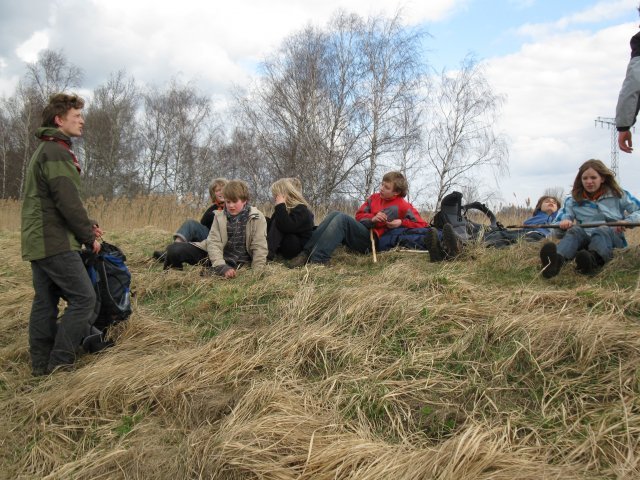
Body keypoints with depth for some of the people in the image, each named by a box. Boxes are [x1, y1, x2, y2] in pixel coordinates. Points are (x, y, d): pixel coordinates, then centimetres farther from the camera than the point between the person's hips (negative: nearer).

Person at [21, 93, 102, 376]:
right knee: (83, 298, -8)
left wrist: (87, 225, 13)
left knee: (45, 302, 11)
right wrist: (89, 237, -9)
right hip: (55, 242, -10)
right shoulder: (56, 152, -13)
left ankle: (40, 366, 15)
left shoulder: (45, 150, 20)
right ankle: (59, 364, -6)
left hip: (37, 242, 10)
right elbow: (68, 202, -20)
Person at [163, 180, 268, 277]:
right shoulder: (219, 216, -1)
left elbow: (259, 247, -8)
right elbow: (214, 243, -10)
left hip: (238, 262, -2)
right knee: (174, 250, -17)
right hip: (216, 256, 2)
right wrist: (222, 267, -26)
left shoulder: (257, 218, -7)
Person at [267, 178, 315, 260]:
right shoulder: (285, 208, 13)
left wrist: (280, 205, -26)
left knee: (277, 223, -24)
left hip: (300, 248, -9)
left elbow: (286, 227, -32)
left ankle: (268, 253, -37)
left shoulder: (301, 209, -15)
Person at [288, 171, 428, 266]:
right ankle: (306, 252, -32)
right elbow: (359, 215, 15)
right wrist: (372, 218, -5)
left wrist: (401, 222, -13)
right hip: (360, 232, 7)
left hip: (373, 240, -7)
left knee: (342, 218, -29)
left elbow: (421, 225, 0)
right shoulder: (374, 197, 19)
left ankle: (317, 260, -43)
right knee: (335, 214, -19)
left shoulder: (402, 206, 2)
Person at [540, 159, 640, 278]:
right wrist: (564, 223, -17)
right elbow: (560, 220, 8)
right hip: (585, 237, 1)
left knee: (602, 230, -35)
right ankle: (557, 260, -68)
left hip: (612, 236, -1)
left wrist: (628, 221, -14)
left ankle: (594, 260, -72)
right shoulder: (573, 200, 15)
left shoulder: (618, 195, 11)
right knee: (574, 231, -32)